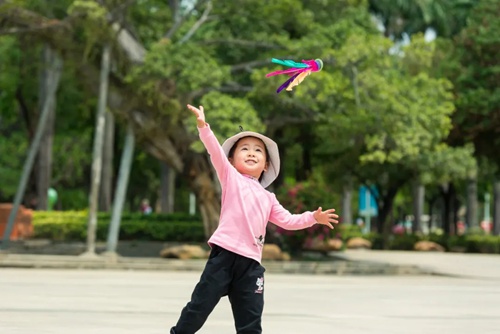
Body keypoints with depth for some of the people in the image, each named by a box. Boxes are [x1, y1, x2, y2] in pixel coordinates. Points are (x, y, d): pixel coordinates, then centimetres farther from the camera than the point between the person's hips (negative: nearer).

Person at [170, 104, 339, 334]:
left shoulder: (267, 198, 23)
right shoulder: (231, 177, 9)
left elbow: (287, 220, 26)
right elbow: (216, 152, -5)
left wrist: (313, 218, 13)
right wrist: (203, 127, -19)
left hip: (251, 262, 4)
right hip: (224, 253, -4)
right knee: (200, 306, -4)